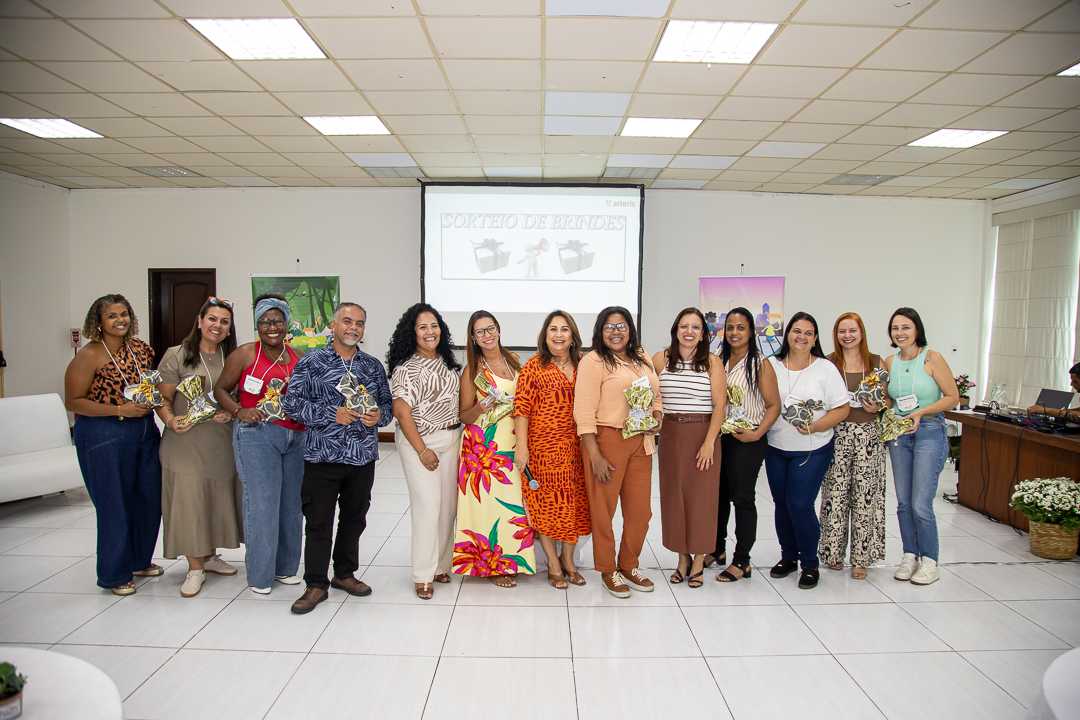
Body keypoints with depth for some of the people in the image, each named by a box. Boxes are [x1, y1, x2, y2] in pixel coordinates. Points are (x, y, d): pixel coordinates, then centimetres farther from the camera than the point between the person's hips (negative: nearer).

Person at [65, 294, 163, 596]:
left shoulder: (141, 348, 5)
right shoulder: (88, 356, -12)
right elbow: (73, 401, -12)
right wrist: (120, 410, -19)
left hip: (145, 432, 6)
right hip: (104, 437, -6)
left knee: (149, 500, 11)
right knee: (115, 505, 2)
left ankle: (140, 560, 32)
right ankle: (115, 574, 19)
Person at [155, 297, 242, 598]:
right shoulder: (176, 356, -4)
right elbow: (164, 399, -4)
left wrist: (231, 412, -8)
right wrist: (171, 420, -21)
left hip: (222, 442, 4)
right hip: (186, 441, -4)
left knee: (218, 498, 12)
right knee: (189, 499, -1)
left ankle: (209, 555, 30)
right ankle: (195, 568, 11)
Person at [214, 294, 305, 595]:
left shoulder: (296, 357, 12)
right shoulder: (245, 354, 0)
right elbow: (221, 388, 4)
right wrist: (239, 411, -12)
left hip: (295, 437, 4)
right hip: (257, 435, -4)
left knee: (291, 503, 8)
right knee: (262, 504, -3)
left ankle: (285, 567, 23)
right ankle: (260, 575, 11)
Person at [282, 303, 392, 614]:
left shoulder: (373, 365, 9)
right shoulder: (312, 361, -3)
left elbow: (387, 403, 15)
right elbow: (292, 402, -7)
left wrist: (379, 415, -7)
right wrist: (332, 415, -16)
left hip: (363, 457, 4)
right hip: (322, 456, -4)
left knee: (354, 519, 14)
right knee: (318, 522, 4)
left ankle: (345, 573, 32)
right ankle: (316, 584, 18)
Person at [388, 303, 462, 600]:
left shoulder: (446, 362, 10)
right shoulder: (405, 368, -9)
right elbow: (402, 412, -12)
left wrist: (459, 437, 8)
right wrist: (422, 450, -14)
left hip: (451, 439, 6)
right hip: (419, 441, -6)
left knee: (448, 503, 7)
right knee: (427, 505, -7)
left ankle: (441, 564, 22)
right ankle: (423, 575, 5)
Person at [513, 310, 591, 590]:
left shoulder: (582, 366, 6)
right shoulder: (534, 367, -6)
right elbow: (522, 409, -8)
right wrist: (522, 447, -13)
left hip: (576, 448, 4)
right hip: (543, 447, -4)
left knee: (574, 502, 11)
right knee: (547, 503, 5)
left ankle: (568, 559, 30)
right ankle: (553, 564, 22)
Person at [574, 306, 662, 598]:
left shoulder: (642, 358, 12)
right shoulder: (593, 361, -9)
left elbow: (656, 396, 23)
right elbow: (584, 412, -14)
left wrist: (657, 417, 1)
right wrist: (595, 456, -17)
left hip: (640, 442, 7)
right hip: (606, 440, -6)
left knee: (640, 510, 13)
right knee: (603, 508, 6)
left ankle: (629, 566, 34)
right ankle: (608, 571, 25)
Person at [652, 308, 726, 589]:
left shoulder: (713, 362, -3)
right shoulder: (661, 359, 2)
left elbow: (720, 405, -6)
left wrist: (709, 442, -12)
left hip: (703, 435, -2)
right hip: (671, 434, 2)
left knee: (701, 497, 3)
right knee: (673, 495, 7)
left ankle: (698, 560, 18)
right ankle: (682, 557, 22)